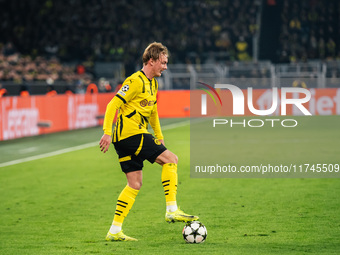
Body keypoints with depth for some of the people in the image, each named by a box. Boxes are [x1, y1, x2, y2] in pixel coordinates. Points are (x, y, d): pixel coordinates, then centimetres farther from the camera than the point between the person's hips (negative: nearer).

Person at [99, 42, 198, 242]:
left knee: (135, 184, 7)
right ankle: (172, 210, -11)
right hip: (130, 133, -10)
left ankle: (115, 231, 7)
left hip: (126, 139, 10)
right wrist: (107, 132, -23)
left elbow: (153, 112, 32)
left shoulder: (153, 83, 18)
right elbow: (113, 105, -16)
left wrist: (160, 137, 30)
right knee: (170, 159, -11)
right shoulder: (136, 81, -12)